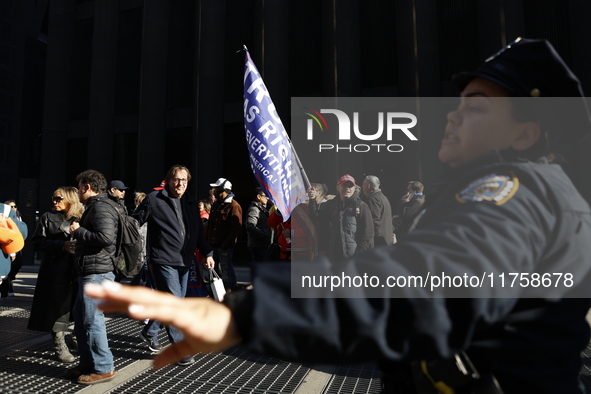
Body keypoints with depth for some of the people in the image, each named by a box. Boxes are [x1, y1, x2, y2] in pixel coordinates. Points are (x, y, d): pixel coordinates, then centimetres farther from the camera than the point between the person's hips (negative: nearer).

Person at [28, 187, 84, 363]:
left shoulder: (82, 218, 9)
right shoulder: (48, 218, 7)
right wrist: (62, 245, -14)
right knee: (58, 307, 2)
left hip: (78, 270, 1)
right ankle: (60, 346, 16)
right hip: (56, 272, -1)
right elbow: (37, 241, 0)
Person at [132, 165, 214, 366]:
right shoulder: (154, 199, -6)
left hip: (183, 262, 7)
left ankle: (149, 333, 37)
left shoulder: (190, 202, 11)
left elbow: (198, 230, 14)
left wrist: (207, 253, 9)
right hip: (163, 261, -6)